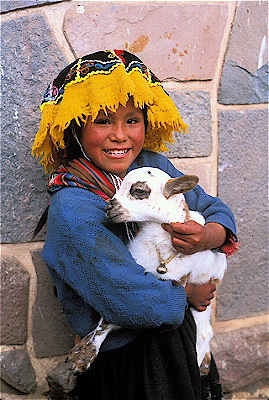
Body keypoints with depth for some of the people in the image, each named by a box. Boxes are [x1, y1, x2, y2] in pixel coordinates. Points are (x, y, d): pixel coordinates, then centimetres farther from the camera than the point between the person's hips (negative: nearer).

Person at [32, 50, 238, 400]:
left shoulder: (152, 164, -6)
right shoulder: (72, 210, -27)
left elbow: (215, 209, 1)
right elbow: (139, 304, -30)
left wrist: (210, 236, -21)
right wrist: (188, 294, -12)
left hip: (179, 330, 7)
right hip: (124, 363, -6)